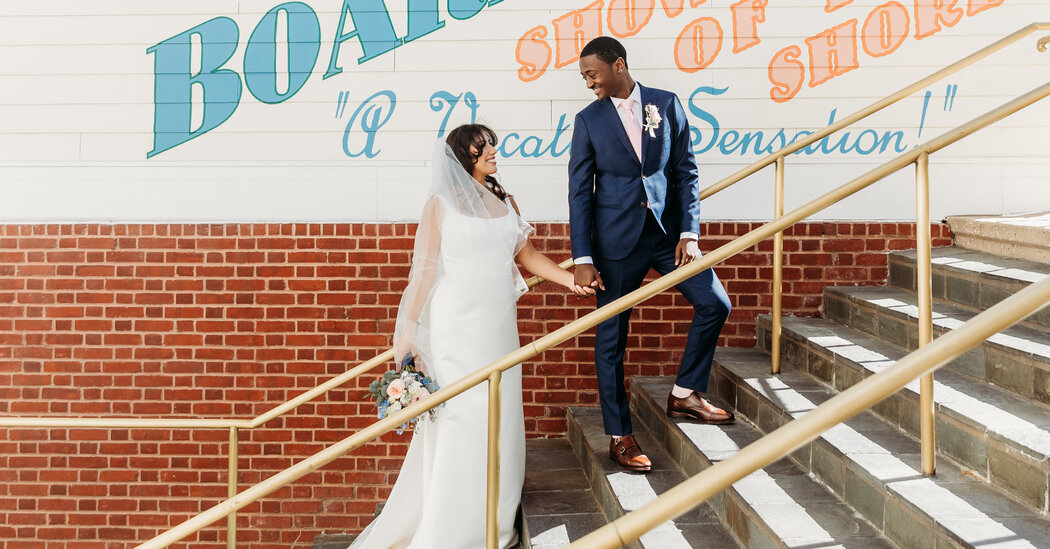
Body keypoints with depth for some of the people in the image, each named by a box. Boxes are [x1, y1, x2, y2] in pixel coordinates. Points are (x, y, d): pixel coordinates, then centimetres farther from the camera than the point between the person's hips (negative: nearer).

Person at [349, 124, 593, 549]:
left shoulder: (504, 201, 13)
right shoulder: (441, 204, -2)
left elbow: (526, 254, 15)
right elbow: (425, 268, -4)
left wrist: (570, 279, 3)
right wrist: (408, 332, -7)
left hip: (499, 323, 5)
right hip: (457, 324, -5)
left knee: (500, 417, 6)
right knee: (460, 418, -5)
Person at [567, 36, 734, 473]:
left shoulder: (667, 105, 3)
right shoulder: (589, 120, -1)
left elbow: (685, 171, 4)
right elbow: (579, 192, -3)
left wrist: (689, 233, -5)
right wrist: (583, 258, -10)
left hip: (667, 230, 2)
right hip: (617, 239, -2)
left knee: (715, 304, -4)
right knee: (611, 338, 2)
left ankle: (685, 395, 15)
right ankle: (619, 437, 13)